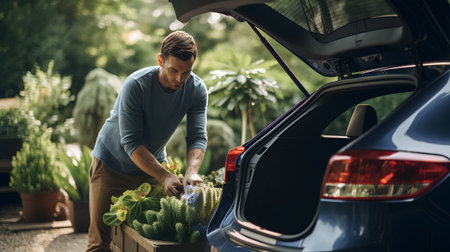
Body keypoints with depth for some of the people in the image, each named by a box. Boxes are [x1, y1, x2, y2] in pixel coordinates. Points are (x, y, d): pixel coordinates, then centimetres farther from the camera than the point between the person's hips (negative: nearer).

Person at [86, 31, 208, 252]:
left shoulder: (197, 89, -16)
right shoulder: (136, 85, -28)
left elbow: (197, 136, -19)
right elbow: (131, 142, -29)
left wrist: (191, 172, -38)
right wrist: (165, 177, -38)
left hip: (154, 162, 4)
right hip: (112, 165, -3)